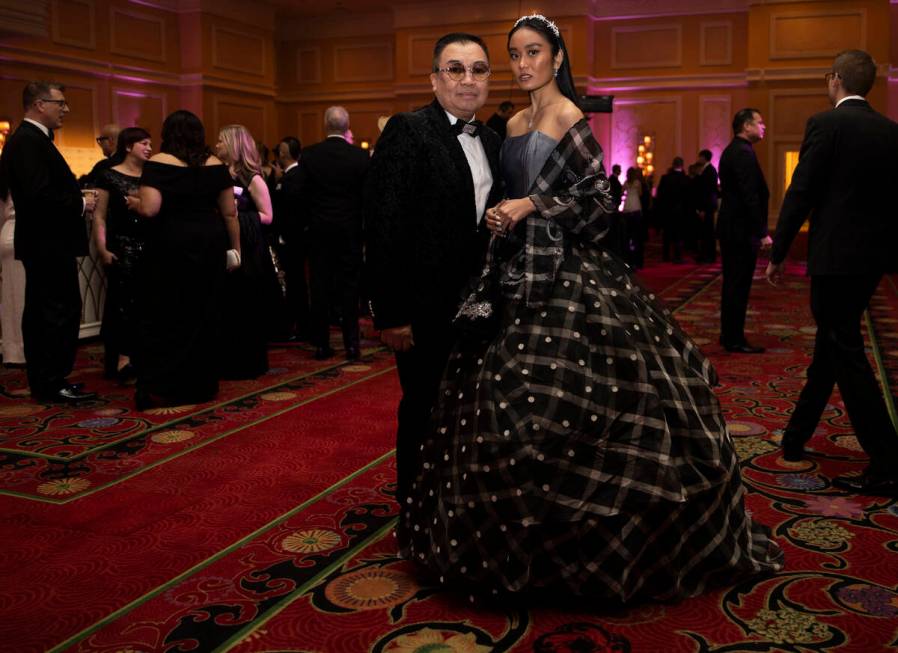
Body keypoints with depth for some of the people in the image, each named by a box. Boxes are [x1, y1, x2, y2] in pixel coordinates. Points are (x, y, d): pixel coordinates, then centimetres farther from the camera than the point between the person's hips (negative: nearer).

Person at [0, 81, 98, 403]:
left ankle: (42, 382, 20)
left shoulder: (28, 139, 16)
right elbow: (40, 195, -26)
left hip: (43, 242, 11)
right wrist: (81, 203, -14)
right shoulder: (31, 141, -16)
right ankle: (53, 384, -1)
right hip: (49, 243, -11)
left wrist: (78, 195, 5)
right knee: (62, 310, -7)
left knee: (41, 312, 13)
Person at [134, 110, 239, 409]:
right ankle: (200, 384, 19)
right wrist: (235, 247, 14)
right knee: (203, 313, 11)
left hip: (170, 245, -3)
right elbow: (229, 212, 5)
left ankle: (160, 388, 6)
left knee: (166, 315, 4)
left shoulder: (158, 162, -6)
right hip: (209, 244, 3)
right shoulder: (215, 164, 4)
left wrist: (135, 204, 4)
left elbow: (149, 209, -17)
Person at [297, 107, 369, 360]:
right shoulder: (360, 156, -6)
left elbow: (302, 194, -1)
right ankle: (351, 344, 6)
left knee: (320, 287, 6)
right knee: (349, 286, 6)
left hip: (319, 228, 0)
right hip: (350, 228, 0)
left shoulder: (309, 155, -5)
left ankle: (321, 344, 9)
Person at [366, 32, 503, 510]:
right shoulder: (407, 131, -13)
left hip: (475, 304, 6)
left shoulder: (490, 141, 9)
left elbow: (489, 224, 12)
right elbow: (384, 227, -18)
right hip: (425, 307, -6)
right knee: (423, 409, 8)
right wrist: (391, 314, -20)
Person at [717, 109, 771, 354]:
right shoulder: (744, 153, -16)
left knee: (733, 285, 15)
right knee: (739, 286, -4)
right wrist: (762, 233, -20)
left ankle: (729, 335, 22)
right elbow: (750, 197, -21)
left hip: (731, 228, 10)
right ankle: (735, 340, 2)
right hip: (742, 231, -10)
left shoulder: (732, 150, 15)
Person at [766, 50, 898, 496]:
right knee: (830, 346, 16)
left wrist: (777, 253, -6)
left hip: (835, 257, -7)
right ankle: (796, 438, 29)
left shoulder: (826, 124, -10)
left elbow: (800, 193, -13)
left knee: (846, 354, -3)